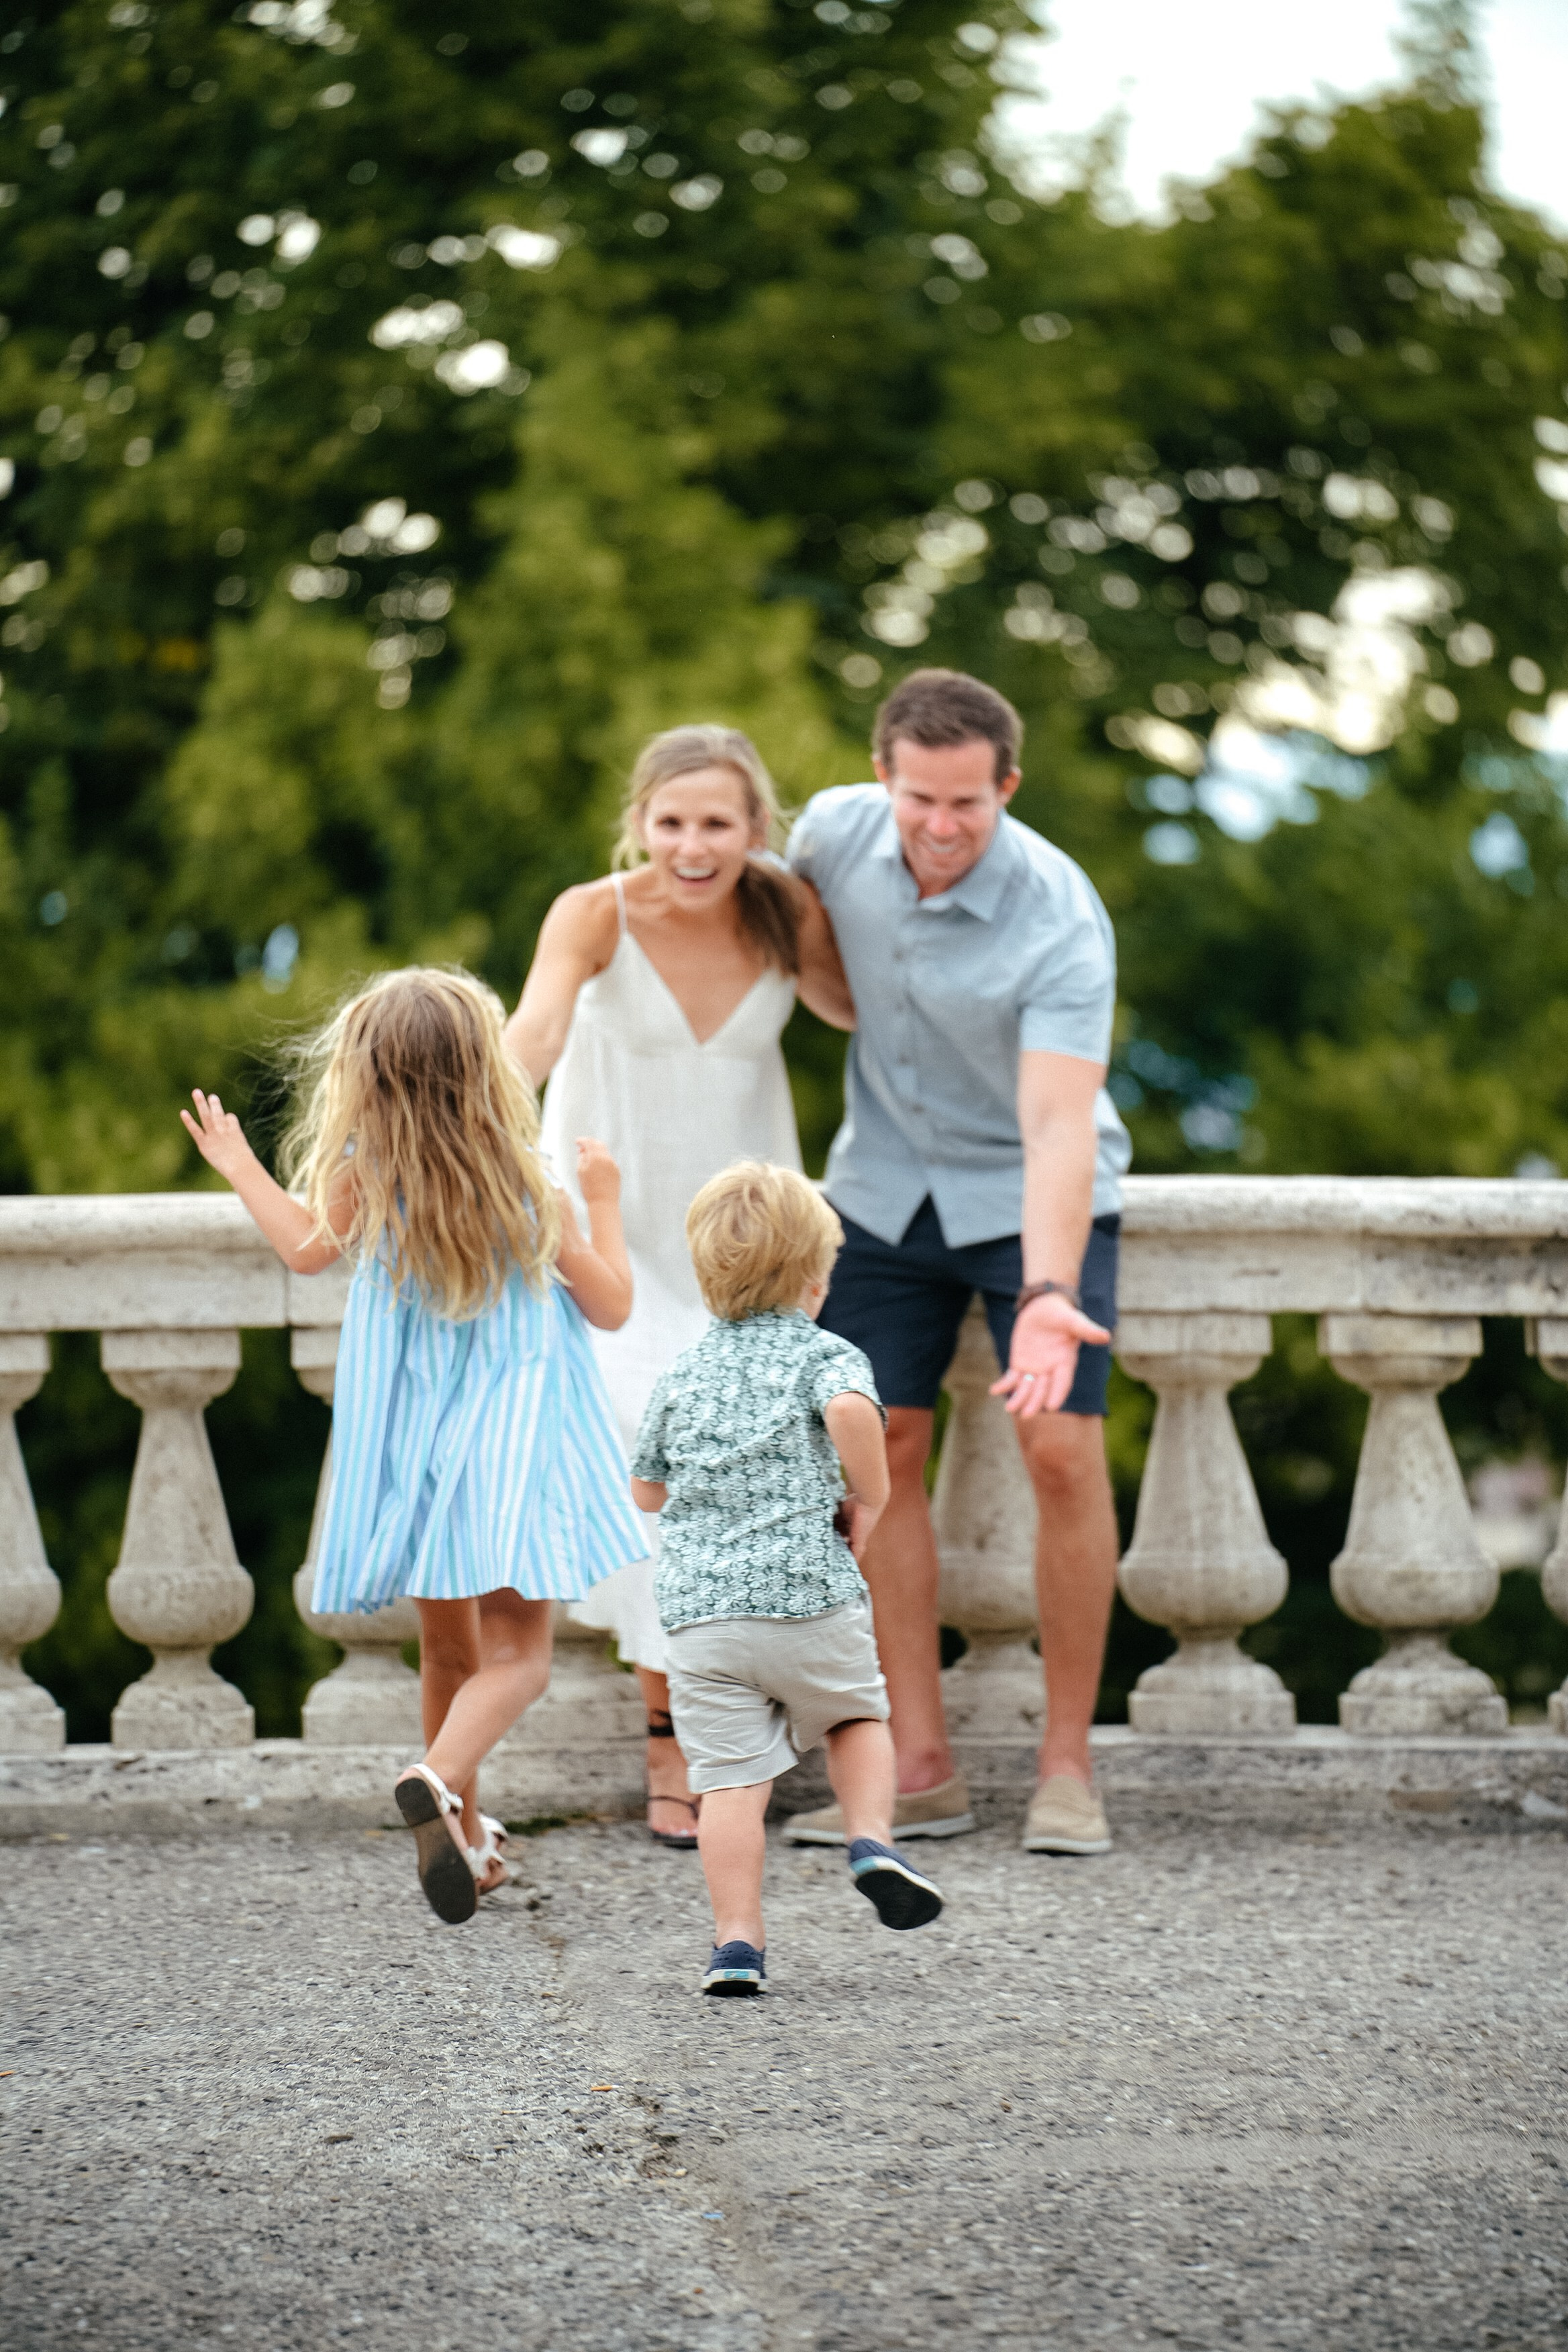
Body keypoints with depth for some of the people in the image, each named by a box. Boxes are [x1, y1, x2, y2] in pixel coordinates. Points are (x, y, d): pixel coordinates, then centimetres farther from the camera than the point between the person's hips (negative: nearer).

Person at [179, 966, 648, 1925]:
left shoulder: (365, 1175, -6)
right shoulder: (529, 1187, -11)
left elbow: (311, 1247, 16)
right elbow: (610, 1305, -1)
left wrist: (241, 1171, 31)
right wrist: (604, 1200, 13)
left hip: (413, 1440, 3)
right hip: (511, 1443, -3)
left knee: (448, 1646, 17)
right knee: (518, 1648, -3)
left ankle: (467, 1840, 24)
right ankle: (440, 1778, -30)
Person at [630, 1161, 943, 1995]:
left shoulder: (683, 1372, 15)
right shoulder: (824, 1354, 2)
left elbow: (648, 1489, 23)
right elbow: (850, 1410, -22)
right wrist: (869, 1495, -7)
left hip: (698, 1609, 2)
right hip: (810, 1596, -2)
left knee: (730, 1776, 1)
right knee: (857, 1716, 24)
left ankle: (737, 1939, -4)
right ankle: (872, 1840, 5)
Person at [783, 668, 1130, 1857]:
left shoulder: (1062, 922, -29)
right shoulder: (837, 831, -15)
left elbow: (1059, 1123, -37)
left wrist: (1047, 1296, -48)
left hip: (1031, 1193, -4)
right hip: (889, 1181, 4)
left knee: (1064, 1451, -14)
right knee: (881, 1449, -2)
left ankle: (1068, 1763, -2)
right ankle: (922, 1769, 3)